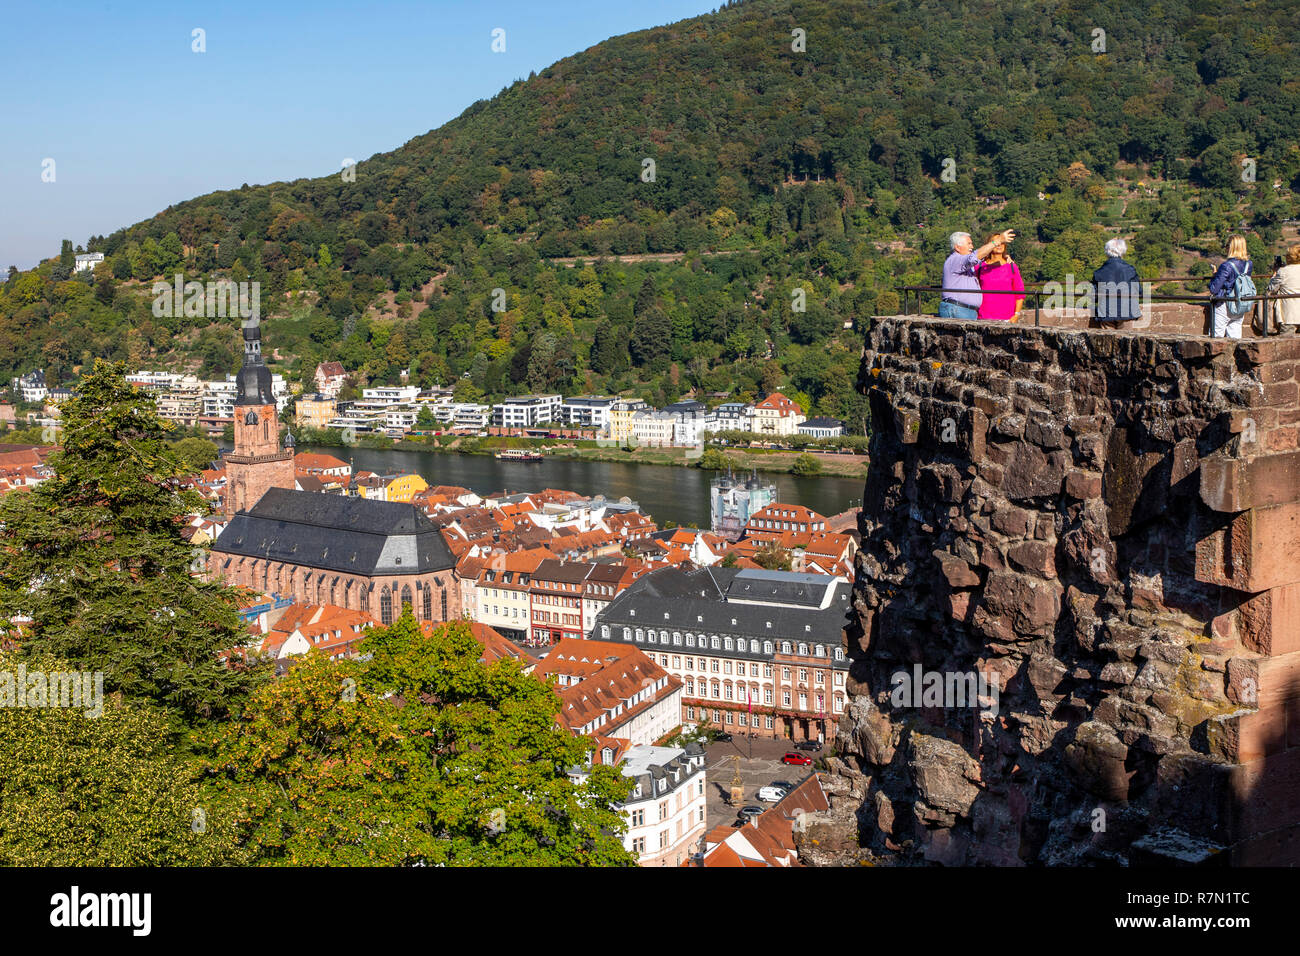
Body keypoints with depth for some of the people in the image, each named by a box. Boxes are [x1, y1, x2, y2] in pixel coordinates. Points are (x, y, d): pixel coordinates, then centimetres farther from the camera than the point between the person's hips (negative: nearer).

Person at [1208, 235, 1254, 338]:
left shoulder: (1226, 266, -18)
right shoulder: (1248, 264, 1)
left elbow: (1214, 288, -15)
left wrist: (1215, 275, 0)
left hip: (1225, 305, -6)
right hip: (1241, 307, 6)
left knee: (1216, 335, 1)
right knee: (1235, 335, 10)